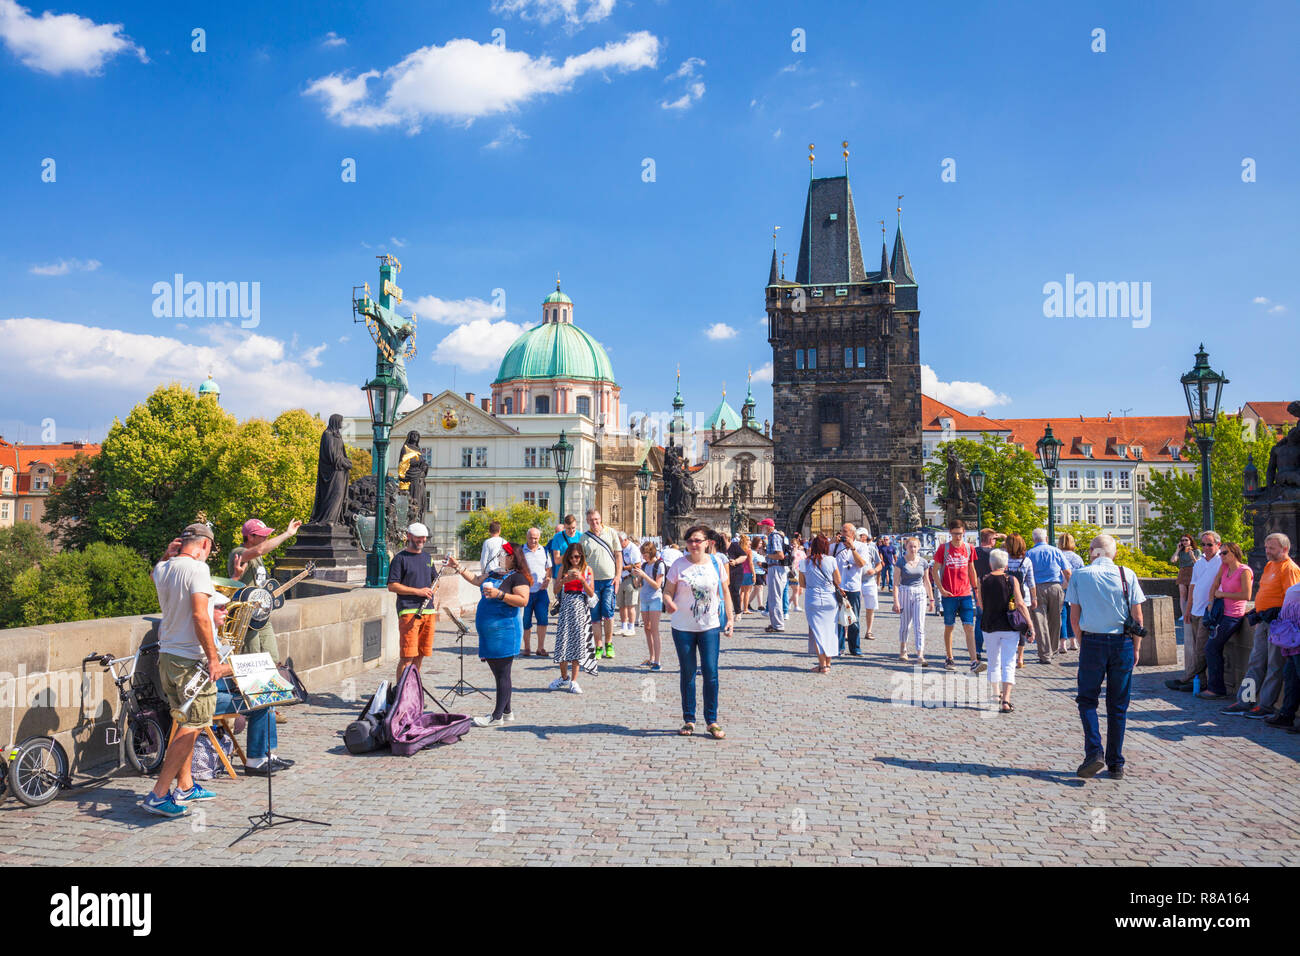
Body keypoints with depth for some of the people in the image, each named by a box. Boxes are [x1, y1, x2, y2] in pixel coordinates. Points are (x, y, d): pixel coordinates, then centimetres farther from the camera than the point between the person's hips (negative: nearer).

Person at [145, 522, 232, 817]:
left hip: (166, 656, 9)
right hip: (191, 660, -9)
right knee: (191, 727, -2)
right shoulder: (196, 568, -16)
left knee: (184, 722, 20)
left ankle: (185, 786, 29)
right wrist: (213, 658, -22)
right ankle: (158, 795, -3)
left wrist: (167, 554, 14)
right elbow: (200, 616, -25)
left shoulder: (162, 570, 7)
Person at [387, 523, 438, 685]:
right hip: (408, 611, -6)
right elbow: (392, 586, -8)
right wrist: (417, 591, -15)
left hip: (428, 611, 6)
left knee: (420, 654, 10)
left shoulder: (427, 558, 19)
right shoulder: (400, 558, -1)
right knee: (407, 656, -10)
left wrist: (433, 599, 10)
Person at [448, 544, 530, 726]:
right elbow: (476, 580, 30)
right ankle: (506, 712, 21)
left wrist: (499, 594, -24)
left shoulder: (517, 577, -9)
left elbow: (523, 600, -20)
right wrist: (457, 567, 28)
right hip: (489, 632, 9)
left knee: (502, 674, -5)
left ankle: (497, 717, -2)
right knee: (498, 673, 12)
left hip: (504, 632, -9)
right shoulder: (494, 574, 17)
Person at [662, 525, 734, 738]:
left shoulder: (716, 563, 1)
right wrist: (669, 603, -22)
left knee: (711, 673, -5)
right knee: (687, 673, 8)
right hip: (683, 627, 0)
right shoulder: (679, 565, -3)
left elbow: (725, 592, 9)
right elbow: (667, 591, 1)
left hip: (710, 626, 0)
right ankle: (688, 720, 18)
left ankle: (712, 720, 6)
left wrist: (730, 618, 3)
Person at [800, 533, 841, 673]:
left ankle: (822, 664, -1)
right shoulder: (831, 561, -6)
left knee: (817, 630, 3)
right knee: (830, 629, 12)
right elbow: (838, 581, 0)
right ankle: (828, 662, 18)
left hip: (813, 600, -1)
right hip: (830, 599, 1)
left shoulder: (806, 562, -3)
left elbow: (802, 583, 6)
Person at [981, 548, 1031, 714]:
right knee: (1009, 663, -1)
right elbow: (1020, 604, -10)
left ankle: (997, 695, 30)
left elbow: (981, 604, 4)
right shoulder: (1012, 580, -5)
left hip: (990, 627, 1)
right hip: (1010, 627, -1)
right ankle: (1005, 701, -13)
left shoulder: (983, 580, -2)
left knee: (993, 661, 18)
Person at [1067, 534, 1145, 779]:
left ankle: (1094, 752, -10)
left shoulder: (1079, 576, 0)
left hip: (1092, 642, -1)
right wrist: (1136, 648, 9)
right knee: (1118, 705, 9)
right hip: (1123, 643, 1)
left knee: (1087, 700, 8)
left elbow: (1074, 618, 1)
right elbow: (1137, 618, 0)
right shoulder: (1127, 575, 0)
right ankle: (1116, 764, 13)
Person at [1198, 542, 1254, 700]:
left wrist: (1222, 594, -10)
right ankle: (1213, 687, 18)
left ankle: (1217, 689, -4)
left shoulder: (1244, 571, -13)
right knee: (1215, 650, 10)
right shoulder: (1224, 567, 9)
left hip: (1233, 616, -8)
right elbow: (1215, 586, 14)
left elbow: (1246, 596, -17)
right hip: (1222, 613, 8)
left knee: (1212, 647, -9)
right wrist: (1211, 600, 0)